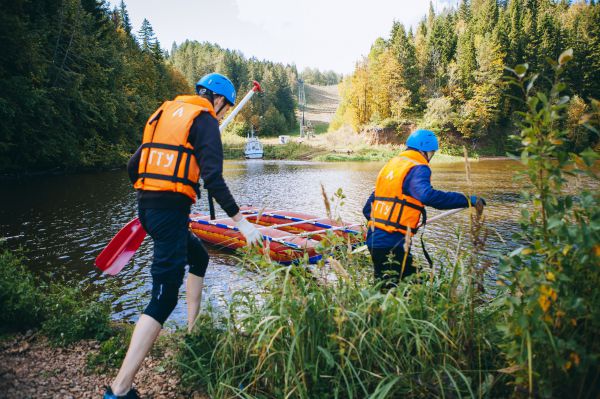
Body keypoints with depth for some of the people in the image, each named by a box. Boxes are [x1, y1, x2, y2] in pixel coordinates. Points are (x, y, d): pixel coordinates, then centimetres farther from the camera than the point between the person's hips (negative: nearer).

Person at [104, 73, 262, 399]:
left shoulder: (165, 113, 19)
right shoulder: (205, 120, -3)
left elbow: (133, 167, 18)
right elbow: (213, 179, -16)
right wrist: (240, 221, -12)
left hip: (147, 209, 9)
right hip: (171, 212, -9)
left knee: (199, 257, 27)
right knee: (164, 296, -6)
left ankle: (193, 331, 35)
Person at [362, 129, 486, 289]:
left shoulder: (391, 164, 17)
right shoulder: (417, 169, -9)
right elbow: (428, 196, -30)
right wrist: (466, 200, -24)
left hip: (374, 238, 9)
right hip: (391, 243, -9)